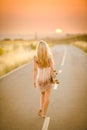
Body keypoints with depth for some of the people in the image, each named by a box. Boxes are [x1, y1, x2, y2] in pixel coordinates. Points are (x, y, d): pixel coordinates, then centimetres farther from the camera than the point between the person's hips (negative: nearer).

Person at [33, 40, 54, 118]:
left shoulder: (36, 57, -10)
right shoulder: (49, 56, -11)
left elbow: (35, 69, -8)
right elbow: (52, 68, -11)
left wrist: (34, 80, 0)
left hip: (40, 78, 1)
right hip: (48, 78, -1)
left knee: (43, 94, 25)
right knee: (47, 96, 10)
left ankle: (41, 109, 13)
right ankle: (44, 113, 10)